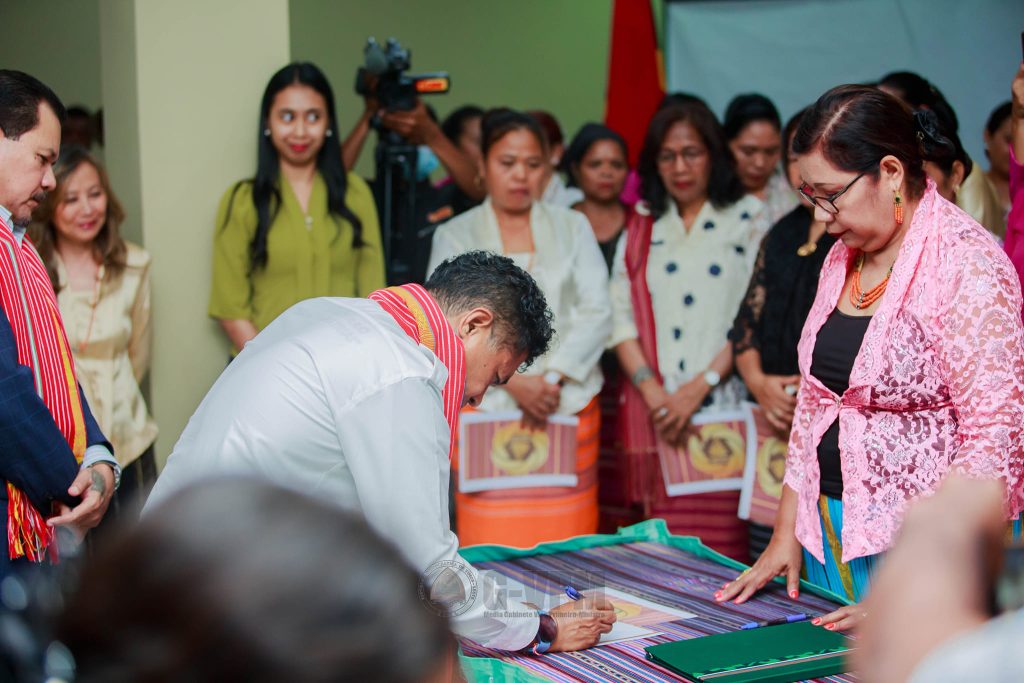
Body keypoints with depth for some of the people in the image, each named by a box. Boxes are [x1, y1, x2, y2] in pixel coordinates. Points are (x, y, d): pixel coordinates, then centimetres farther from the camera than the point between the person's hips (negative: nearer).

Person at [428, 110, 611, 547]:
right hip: (487, 409, -1)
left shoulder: (572, 227, 15)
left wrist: (553, 379, -9)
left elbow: (596, 313, 5)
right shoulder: (455, 236, 10)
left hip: (569, 409, 2)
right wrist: (513, 382, -14)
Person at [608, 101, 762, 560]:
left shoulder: (749, 220, 6)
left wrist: (699, 387, -11)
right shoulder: (640, 230, 16)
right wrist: (652, 390, -6)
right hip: (652, 414, 3)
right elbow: (620, 318, 8)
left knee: (719, 549, -6)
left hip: (722, 407, -3)